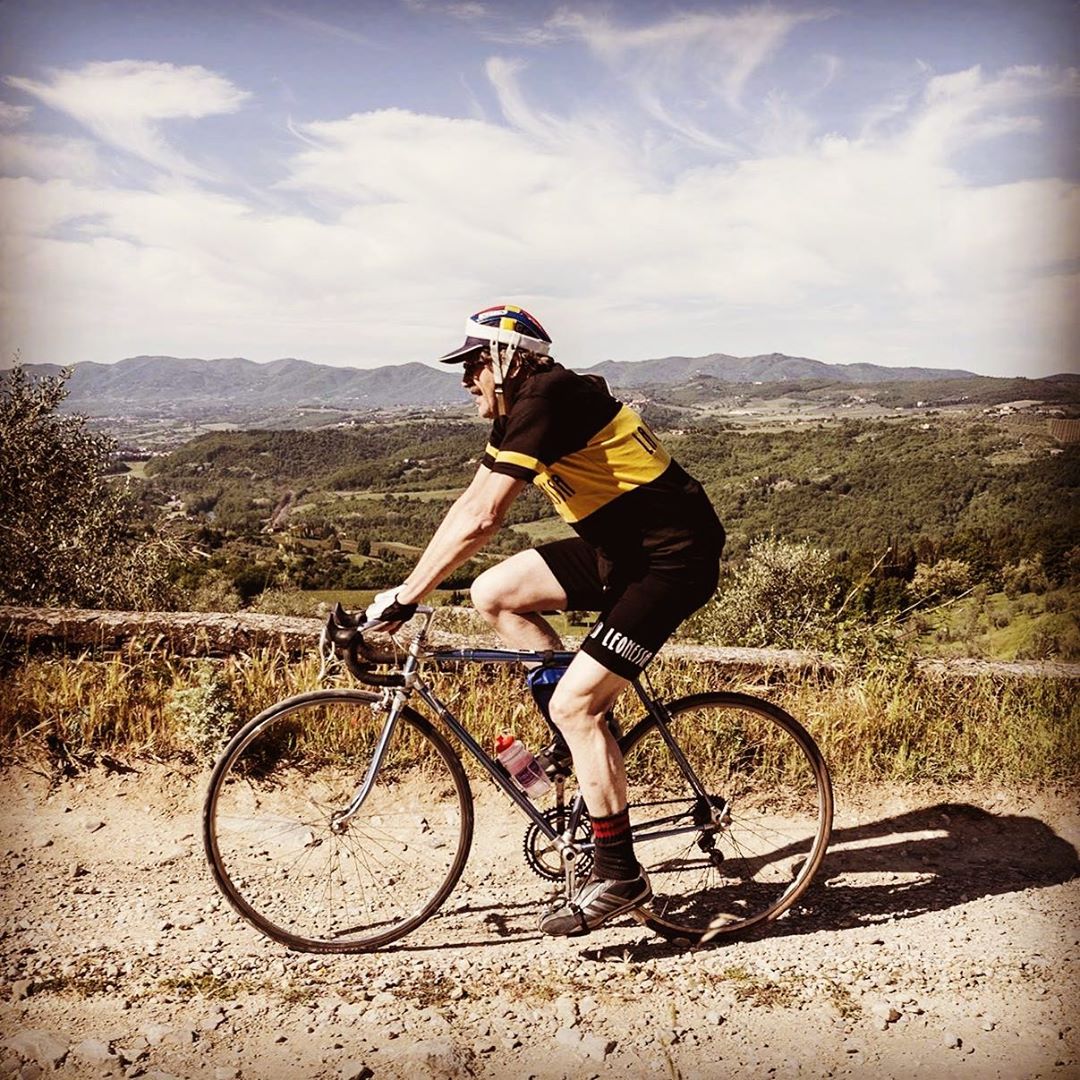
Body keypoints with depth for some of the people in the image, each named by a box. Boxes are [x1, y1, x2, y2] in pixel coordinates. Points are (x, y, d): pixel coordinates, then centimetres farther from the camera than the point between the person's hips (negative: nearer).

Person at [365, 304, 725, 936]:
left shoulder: (545, 398, -19)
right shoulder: (522, 413, 11)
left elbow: (481, 521, -26)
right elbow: (467, 507, 13)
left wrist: (405, 596, -20)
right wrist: (407, 588, 9)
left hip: (675, 558, -9)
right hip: (624, 549, 9)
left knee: (572, 703, -13)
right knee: (493, 594, 3)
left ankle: (620, 878, 1)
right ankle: (590, 733, 13)